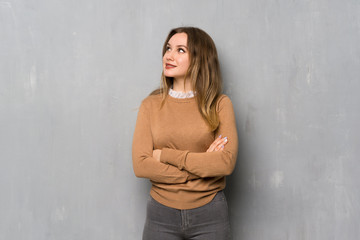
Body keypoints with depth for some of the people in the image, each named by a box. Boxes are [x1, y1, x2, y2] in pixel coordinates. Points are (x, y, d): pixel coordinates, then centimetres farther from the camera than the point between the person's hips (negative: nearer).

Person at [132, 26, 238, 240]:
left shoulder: (220, 104, -2)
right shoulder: (151, 105, 1)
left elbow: (227, 162, -14)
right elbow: (140, 165, -8)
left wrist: (166, 155, -12)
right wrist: (203, 166, -12)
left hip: (210, 216, -1)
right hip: (161, 214, 1)